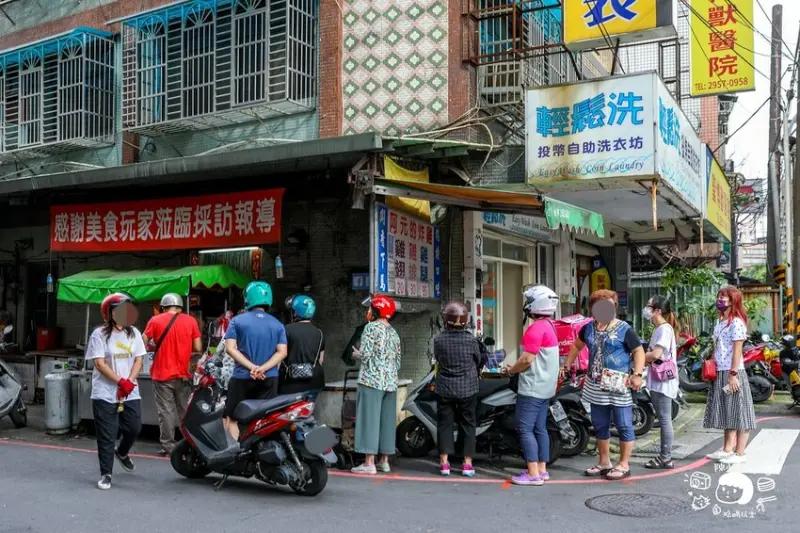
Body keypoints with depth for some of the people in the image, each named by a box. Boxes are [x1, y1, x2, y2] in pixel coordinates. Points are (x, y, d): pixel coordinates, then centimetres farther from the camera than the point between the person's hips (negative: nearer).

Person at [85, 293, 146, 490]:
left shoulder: (134, 333, 8)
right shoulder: (99, 334, -5)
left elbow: (138, 360, 5)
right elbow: (99, 364, -10)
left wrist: (130, 382, -11)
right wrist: (121, 381, -16)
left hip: (131, 393, 4)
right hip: (105, 394, -4)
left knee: (134, 429, 5)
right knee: (106, 436, 0)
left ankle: (122, 452, 37)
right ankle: (106, 474, 11)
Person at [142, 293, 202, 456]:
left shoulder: (155, 320, -2)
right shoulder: (190, 321, 1)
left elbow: (143, 343, -2)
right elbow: (198, 348, 0)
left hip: (162, 374, -2)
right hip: (183, 374, 2)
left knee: (166, 411, 4)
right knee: (185, 411, 12)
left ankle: (168, 445, 6)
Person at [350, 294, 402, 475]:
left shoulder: (372, 327, -6)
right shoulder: (394, 333, 15)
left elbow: (365, 354, -13)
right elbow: (398, 362, 15)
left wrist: (357, 353, 7)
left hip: (371, 380, -7)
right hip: (390, 382, 7)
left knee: (369, 419, -5)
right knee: (387, 421, 9)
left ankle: (369, 463, -6)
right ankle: (385, 461, 14)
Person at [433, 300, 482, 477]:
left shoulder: (438, 340, -10)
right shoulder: (471, 340, -11)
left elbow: (437, 359, 3)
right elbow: (478, 361, 3)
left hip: (444, 389, 1)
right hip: (467, 389, -1)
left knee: (444, 423, 9)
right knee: (467, 424, 9)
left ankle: (444, 463, 9)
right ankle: (467, 464, 11)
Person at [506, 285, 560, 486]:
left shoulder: (536, 328, -19)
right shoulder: (549, 326, 13)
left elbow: (527, 358, -22)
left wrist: (512, 369, -5)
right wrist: (518, 367, 14)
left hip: (533, 387, -10)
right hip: (545, 386, 10)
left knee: (524, 428, -7)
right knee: (540, 428, 12)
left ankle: (533, 474, -6)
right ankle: (542, 469, 16)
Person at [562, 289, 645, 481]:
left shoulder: (624, 329, -6)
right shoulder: (588, 328, 10)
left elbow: (639, 351, -7)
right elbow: (577, 346, 25)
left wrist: (637, 374, -19)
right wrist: (567, 366, 23)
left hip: (618, 386, -6)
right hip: (596, 386, 6)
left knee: (624, 426, 0)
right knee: (600, 426, 13)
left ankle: (624, 465, 9)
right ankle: (604, 462, 25)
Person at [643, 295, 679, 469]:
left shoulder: (664, 328, -14)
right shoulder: (659, 329, 15)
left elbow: (656, 355, -24)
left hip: (663, 381, -10)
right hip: (657, 381, 10)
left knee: (665, 420, -4)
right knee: (663, 420, 13)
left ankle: (666, 459, 2)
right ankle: (664, 456, 20)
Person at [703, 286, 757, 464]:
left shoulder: (736, 322, -11)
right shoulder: (719, 322, 15)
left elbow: (737, 350, -15)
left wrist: (733, 374, -18)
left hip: (732, 372, -9)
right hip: (719, 373, 9)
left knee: (738, 412, -2)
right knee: (726, 413, 15)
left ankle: (739, 453, 3)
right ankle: (727, 450, 23)